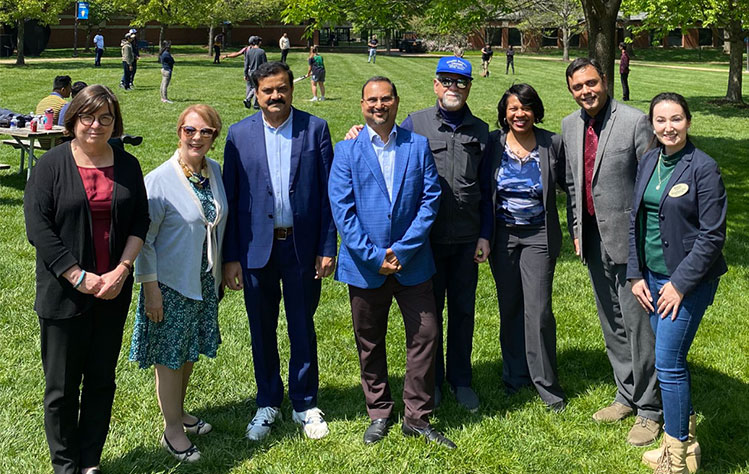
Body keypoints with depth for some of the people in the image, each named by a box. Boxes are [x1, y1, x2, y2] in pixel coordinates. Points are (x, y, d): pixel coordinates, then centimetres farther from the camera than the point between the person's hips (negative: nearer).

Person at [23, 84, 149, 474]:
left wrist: (122, 270, -10)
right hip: (62, 293, -3)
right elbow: (38, 227, -11)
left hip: (113, 292, 3)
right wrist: (80, 278, -15)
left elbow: (140, 221, 4)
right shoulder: (52, 164, -5)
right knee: (62, 385, 6)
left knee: (102, 380, 12)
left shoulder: (127, 165, 5)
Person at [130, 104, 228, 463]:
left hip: (205, 282, 6)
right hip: (170, 283, -6)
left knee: (190, 351, 19)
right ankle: (172, 429, 21)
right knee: (169, 357, 6)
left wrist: (224, 268, 13)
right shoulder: (159, 180, -18)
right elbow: (144, 240, -14)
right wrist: (150, 288, -14)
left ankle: (179, 411, 39)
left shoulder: (215, 171, 1)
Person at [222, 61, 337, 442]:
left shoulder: (315, 128, -1)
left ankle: (305, 405, 27)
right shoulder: (239, 134, 0)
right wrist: (230, 256, -3)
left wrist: (327, 247, -5)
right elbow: (230, 198, 0)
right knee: (262, 331, 12)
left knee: (303, 329, 10)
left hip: (303, 247, -1)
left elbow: (327, 192, -1)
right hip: (256, 247, 1)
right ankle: (268, 404, 29)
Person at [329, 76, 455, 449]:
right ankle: (379, 414, 28)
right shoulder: (347, 151, 1)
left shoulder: (418, 146, 4)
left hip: (412, 263, 1)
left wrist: (403, 251, -12)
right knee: (369, 343, 11)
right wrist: (374, 256, -14)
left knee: (425, 336, 1)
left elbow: (430, 200, -3)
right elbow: (342, 209, -6)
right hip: (364, 265, 0)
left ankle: (417, 418, 16)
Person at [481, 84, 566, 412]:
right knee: (509, 308, 12)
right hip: (502, 235, 2)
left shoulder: (552, 144, -3)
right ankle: (515, 375, 28)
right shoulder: (493, 143, -1)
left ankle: (546, 384, 9)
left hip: (538, 236, -2)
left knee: (538, 311, -6)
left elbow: (567, 185, 5)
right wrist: (483, 235, 1)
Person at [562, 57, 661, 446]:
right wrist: (576, 230, 12)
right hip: (593, 239, 6)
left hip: (628, 238, -6)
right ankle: (626, 396, 30)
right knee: (611, 323, 16)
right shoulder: (570, 126, 8)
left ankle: (647, 409, 11)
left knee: (638, 324, -2)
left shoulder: (634, 121, -11)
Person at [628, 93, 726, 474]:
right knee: (671, 359, 13)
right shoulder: (648, 161, 6)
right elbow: (635, 220, 12)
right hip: (653, 276, 6)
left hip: (688, 279, -6)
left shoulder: (703, 168, -13)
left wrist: (680, 283, -15)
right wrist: (636, 274, 6)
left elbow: (712, 235, -14)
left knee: (668, 362, -6)